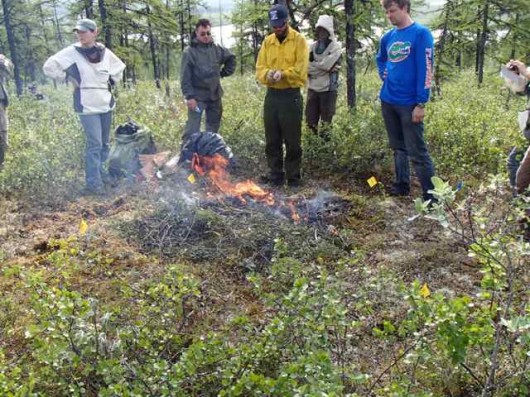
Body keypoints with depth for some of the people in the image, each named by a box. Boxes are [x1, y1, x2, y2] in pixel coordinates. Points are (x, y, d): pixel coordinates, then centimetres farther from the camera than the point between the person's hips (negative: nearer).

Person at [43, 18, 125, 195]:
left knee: (105, 143, 13)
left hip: (106, 104, 5)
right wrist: (69, 79, -5)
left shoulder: (104, 52, 4)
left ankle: (100, 173, 30)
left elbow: (119, 67, 23)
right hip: (88, 106, -5)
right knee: (95, 144, -12)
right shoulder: (72, 52, -7)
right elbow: (49, 66, -7)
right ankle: (93, 183, -7)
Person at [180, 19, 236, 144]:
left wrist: (223, 73, 11)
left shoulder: (217, 49, 3)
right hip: (197, 96, -5)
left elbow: (231, 58, 21)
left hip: (215, 95, 5)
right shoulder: (190, 52, -10)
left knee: (214, 127, 15)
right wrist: (189, 96, -18)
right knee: (192, 129, -10)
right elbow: (185, 78, -12)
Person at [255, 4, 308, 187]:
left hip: (291, 95, -4)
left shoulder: (299, 40, -3)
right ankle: (275, 175, 19)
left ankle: (294, 177, 11)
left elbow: (301, 69, -12)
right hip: (272, 95, 5)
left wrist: (283, 74, -24)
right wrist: (268, 74, -17)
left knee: (292, 140, 1)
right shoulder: (267, 41, 10)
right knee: (272, 140, 9)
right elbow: (259, 68, 4)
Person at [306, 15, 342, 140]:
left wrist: (312, 66, -4)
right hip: (313, 88, 4)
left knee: (325, 122, 5)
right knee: (310, 121, 9)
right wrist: (324, 68, -13)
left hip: (328, 89, -4)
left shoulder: (336, 46, -3)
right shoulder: (313, 46, 9)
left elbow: (325, 65, -17)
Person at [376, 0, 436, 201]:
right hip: (388, 101, 6)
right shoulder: (388, 37, 9)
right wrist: (384, 74, 9)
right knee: (398, 147, 16)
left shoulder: (421, 33, -10)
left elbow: (425, 70, -15)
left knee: (417, 151, -6)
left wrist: (421, 104, -19)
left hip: (409, 103, -6)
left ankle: (432, 195, 0)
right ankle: (401, 185, 28)